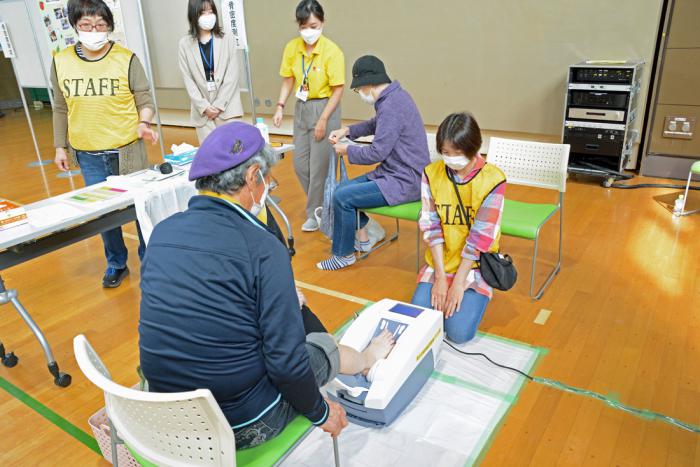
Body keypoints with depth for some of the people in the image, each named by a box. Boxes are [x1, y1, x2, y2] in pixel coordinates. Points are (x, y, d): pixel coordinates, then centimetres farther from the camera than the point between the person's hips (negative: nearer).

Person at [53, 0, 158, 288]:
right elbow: (61, 109, 10)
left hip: (127, 150, -2)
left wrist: (143, 123, -22)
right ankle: (116, 264, 29)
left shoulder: (126, 59, -7)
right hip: (88, 155, 2)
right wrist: (60, 146, 11)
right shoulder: (61, 62, 2)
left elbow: (144, 100, -2)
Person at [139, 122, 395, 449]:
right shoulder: (262, 247, -23)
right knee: (323, 345, 20)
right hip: (241, 427, -5)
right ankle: (367, 361, 54)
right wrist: (321, 413, -2)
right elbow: (286, 363, -22)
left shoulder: (161, 232, -4)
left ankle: (363, 360, 50)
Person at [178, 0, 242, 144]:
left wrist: (219, 105, -8)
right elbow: (188, 79, 2)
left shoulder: (227, 40, 2)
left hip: (226, 107, -1)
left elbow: (232, 76, -2)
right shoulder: (185, 44, 4)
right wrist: (204, 106, -8)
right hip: (202, 110, 1)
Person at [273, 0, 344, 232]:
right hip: (301, 108, 6)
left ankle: (316, 214, 17)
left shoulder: (332, 51, -16)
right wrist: (280, 106, -4)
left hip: (324, 108, -6)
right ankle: (318, 204, 31)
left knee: (319, 165, 1)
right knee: (300, 163, 11)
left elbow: (338, 89, -14)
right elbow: (288, 80, 8)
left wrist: (323, 120, -16)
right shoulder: (292, 48, -1)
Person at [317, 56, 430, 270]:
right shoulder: (395, 95, 8)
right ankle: (362, 239, 23)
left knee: (342, 197, -13)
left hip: (405, 183, -10)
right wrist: (347, 130, 16)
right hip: (401, 173, 10)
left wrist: (347, 150, -6)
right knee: (344, 188, 11)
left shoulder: (391, 106, -24)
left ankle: (343, 255, 5)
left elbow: (377, 153, -23)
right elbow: (377, 124, 27)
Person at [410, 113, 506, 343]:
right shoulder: (432, 173, -8)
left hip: (474, 265, -2)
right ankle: (443, 297, 21)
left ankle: (471, 296, 17)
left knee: (459, 332, -15)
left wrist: (458, 282, -16)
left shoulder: (492, 179, -17)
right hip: (439, 263, 3)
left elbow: (481, 236, -16)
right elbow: (431, 226, -9)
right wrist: (440, 276, -13)